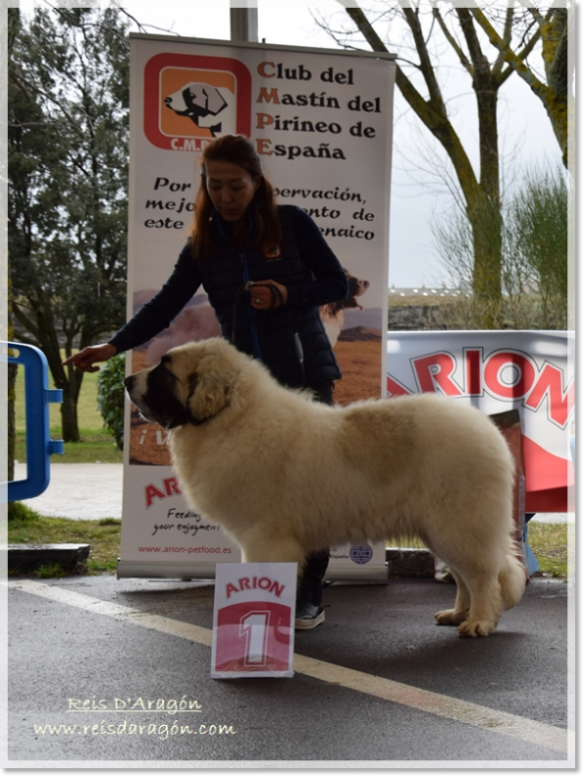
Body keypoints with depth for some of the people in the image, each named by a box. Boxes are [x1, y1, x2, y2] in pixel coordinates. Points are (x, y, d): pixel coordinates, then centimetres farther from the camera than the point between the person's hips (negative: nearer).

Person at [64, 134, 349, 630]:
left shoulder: (291, 223, -2)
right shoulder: (205, 243, 7)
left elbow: (337, 284, 2)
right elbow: (167, 304, 3)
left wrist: (287, 296, -16)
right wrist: (115, 345, -10)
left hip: (305, 374, -3)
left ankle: (309, 598, 8)